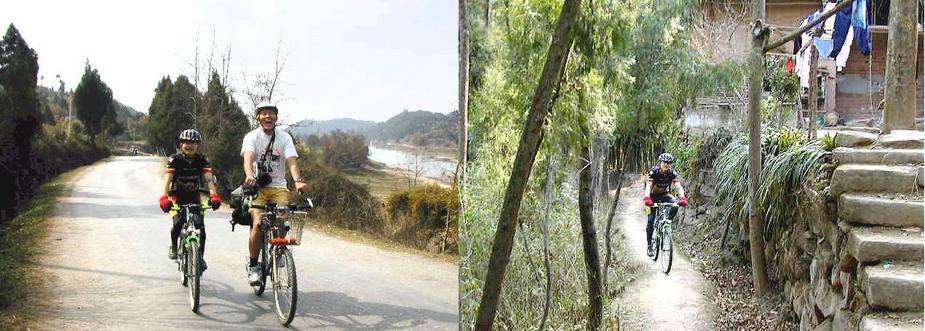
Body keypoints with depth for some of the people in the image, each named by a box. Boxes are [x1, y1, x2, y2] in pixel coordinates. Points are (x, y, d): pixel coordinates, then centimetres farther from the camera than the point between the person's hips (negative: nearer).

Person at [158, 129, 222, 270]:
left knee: (200, 226, -16)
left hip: (194, 196, 1)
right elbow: (167, 179, -29)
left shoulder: (202, 160, -13)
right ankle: (173, 246, 8)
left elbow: (209, 179, -24)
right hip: (177, 196, -1)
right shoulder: (175, 159, -17)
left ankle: (200, 257, -1)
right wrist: (164, 197, -46)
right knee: (178, 223, -23)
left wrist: (214, 195, -43)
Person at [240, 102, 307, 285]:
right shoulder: (252, 137, -4)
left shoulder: (284, 137, 1)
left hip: (279, 187, 2)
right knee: (258, 224, -20)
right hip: (257, 187, -2)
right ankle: (252, 266, -4)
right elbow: (248, 158, -23)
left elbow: (291, 161, -13)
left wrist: (298, 180, -33)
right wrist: (249, 175, -46)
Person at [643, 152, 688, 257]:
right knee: (651, 220, -12)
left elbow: (678, 186, -25)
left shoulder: (672, 173, -16)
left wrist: (683, 198, -44)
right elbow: (648, 186, -34)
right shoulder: (654, 171, -23)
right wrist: (647, 198, -52)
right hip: (653, 196, -2)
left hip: (665, 195, 2)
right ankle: (649, 245, -2)